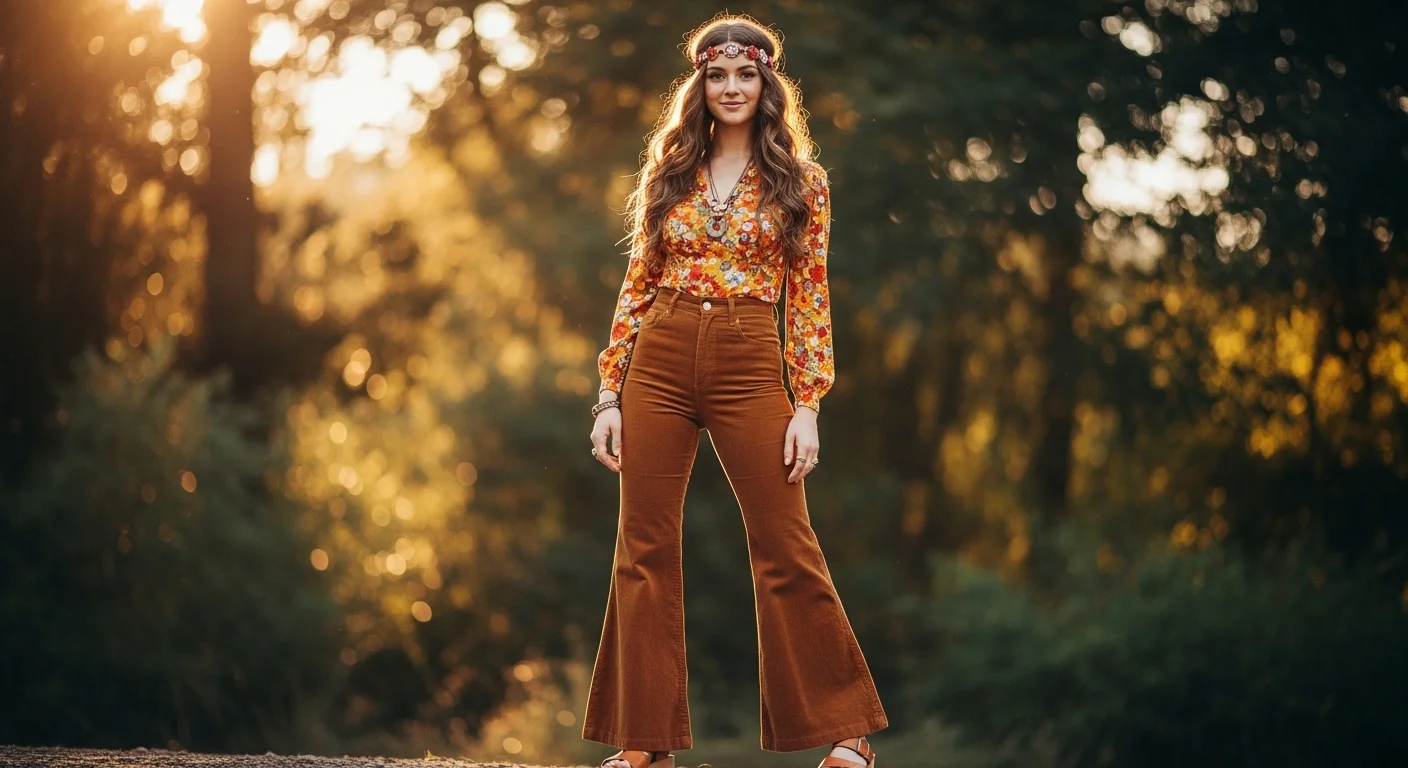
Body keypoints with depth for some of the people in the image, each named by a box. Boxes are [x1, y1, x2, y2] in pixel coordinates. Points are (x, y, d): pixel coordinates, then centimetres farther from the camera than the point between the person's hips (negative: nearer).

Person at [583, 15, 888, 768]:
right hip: (659, 365, 3)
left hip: (748, 367, -3)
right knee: (646, 549, 2)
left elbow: (810, 299, 1)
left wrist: (807, 404, -6)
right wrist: (610, 395, 3)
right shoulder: (666, 174, 11)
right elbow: (635, 289, 10)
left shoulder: (800, 181, 4)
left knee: (785, 547, -2)